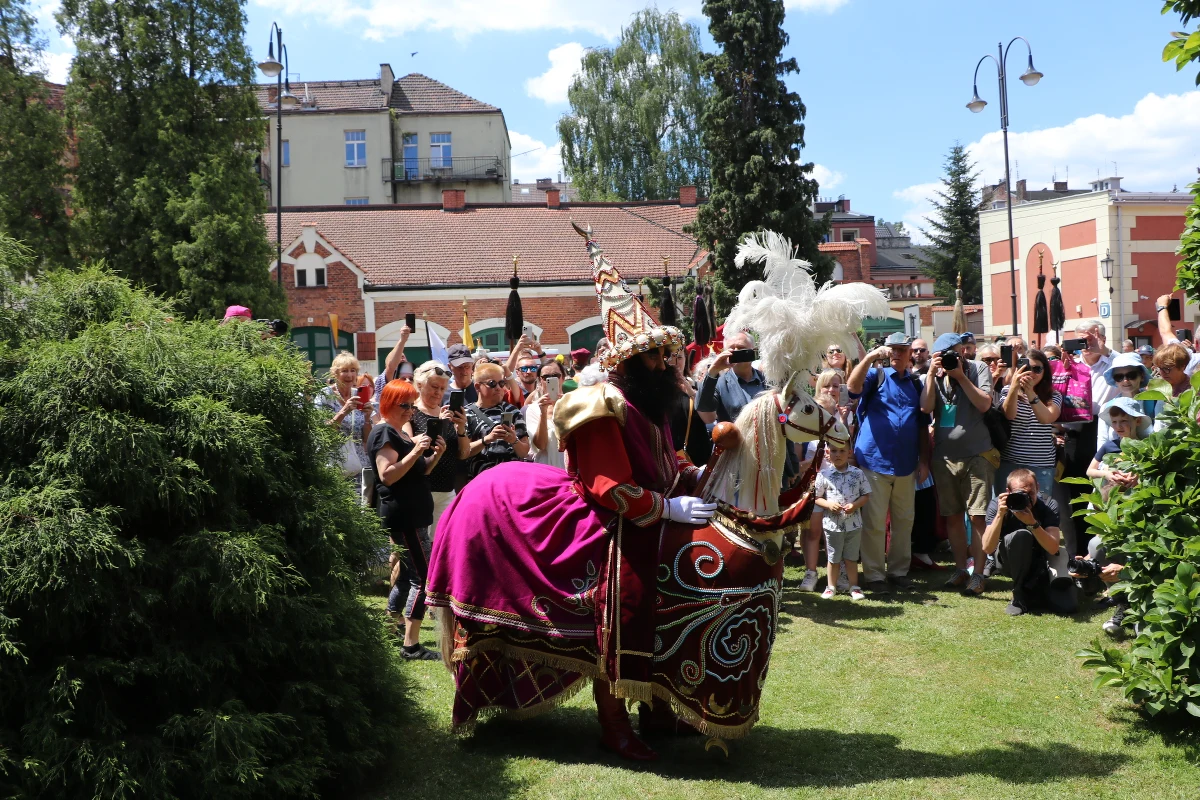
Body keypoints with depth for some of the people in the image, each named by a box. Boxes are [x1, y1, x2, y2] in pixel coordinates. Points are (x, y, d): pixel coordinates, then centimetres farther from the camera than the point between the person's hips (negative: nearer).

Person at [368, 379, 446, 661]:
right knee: (423, 577, -13)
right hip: (402, 516, -10)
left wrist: (436, 455, 3)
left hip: (413, 514, 10)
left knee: (408, 572, 18)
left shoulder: (402, 434, 17)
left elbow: (418, 473, 20)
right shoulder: (384, 433, -13)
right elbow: (388, 476, -23)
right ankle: (411, 646, -11)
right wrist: (415, 451, -27)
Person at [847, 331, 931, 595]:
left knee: (904, 520, 12)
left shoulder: (916, 383, 12)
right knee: (874, 522, -1)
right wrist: (870, 356, -31)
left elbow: (922, 426, 15)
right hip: (875, 461, -4)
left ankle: (899, 570, 24)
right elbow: (853, 386, -22)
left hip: (906, 464, 4)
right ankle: (874, 575, 8)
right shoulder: (876, 375, 1)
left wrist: (924, 460, 10)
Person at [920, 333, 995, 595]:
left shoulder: (977, 369, -3)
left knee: (977, 516, -4)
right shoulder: (933, 375, 4)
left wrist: (960, 375, -17)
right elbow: (926, 407, -8)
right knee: (952, 516, 11)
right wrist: (932, 374, -14)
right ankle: (960, 569, 22)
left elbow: (984, 404, -14)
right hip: (944, 456, 3)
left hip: (977, 455, -3)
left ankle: (978, 573, 3)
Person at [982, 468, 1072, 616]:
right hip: (1010, 562, -1)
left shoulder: (1048, 505, -17)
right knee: (1021, 535, -34)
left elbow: (1053, 549, -28)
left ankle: (1035, 590, 12)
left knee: (1067, 605, -21)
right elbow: (987, 548, -30)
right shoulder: (998, 504, -19)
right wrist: (1000, 514, -39)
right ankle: (1020, 595, -15)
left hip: (1041, 561, 1)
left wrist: (1032, 523, -42)